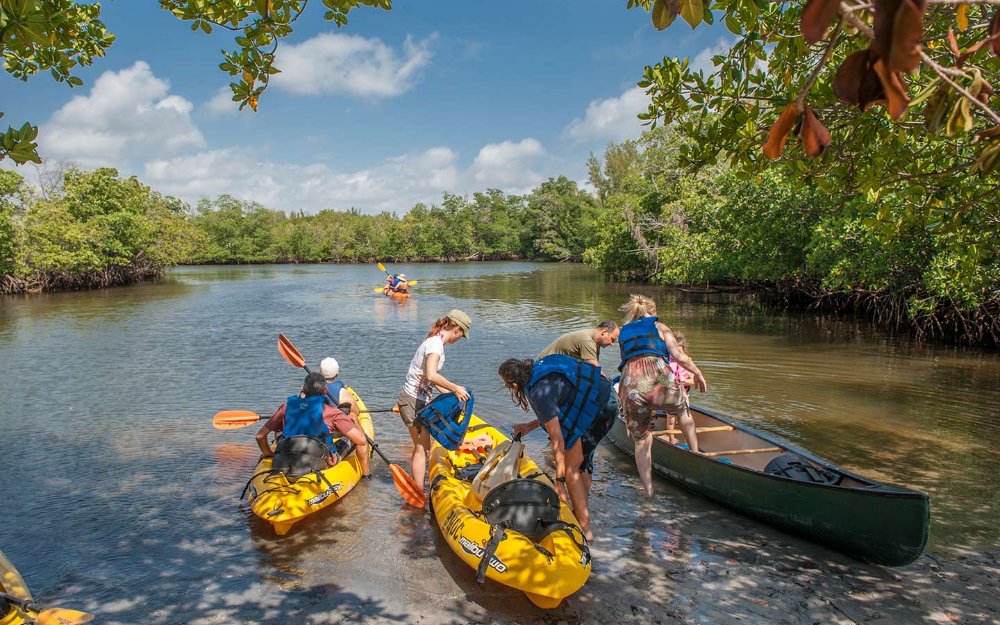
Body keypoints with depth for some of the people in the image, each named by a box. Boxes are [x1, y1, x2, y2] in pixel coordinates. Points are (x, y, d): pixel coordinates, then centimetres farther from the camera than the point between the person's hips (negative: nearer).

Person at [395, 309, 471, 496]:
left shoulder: (435, 341, 11)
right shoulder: (436, 343, -19)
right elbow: (431, 375, -34)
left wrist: (449, 393, 16)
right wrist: (455, 388, -26)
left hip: (418, 399, 10)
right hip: (413, 401, -10)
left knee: (421, 447, 18)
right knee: (422, 448, -3)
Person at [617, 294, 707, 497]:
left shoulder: (623, 333, 30)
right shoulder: (659, 327, 19)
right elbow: (679, 356, 9)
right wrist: (698, 373, 23)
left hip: (631, 385, 2)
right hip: (659, 380, -2)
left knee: (641, 440, 17)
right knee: (683, 408, 32)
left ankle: (648, 490, 19)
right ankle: (695, 453, 35)